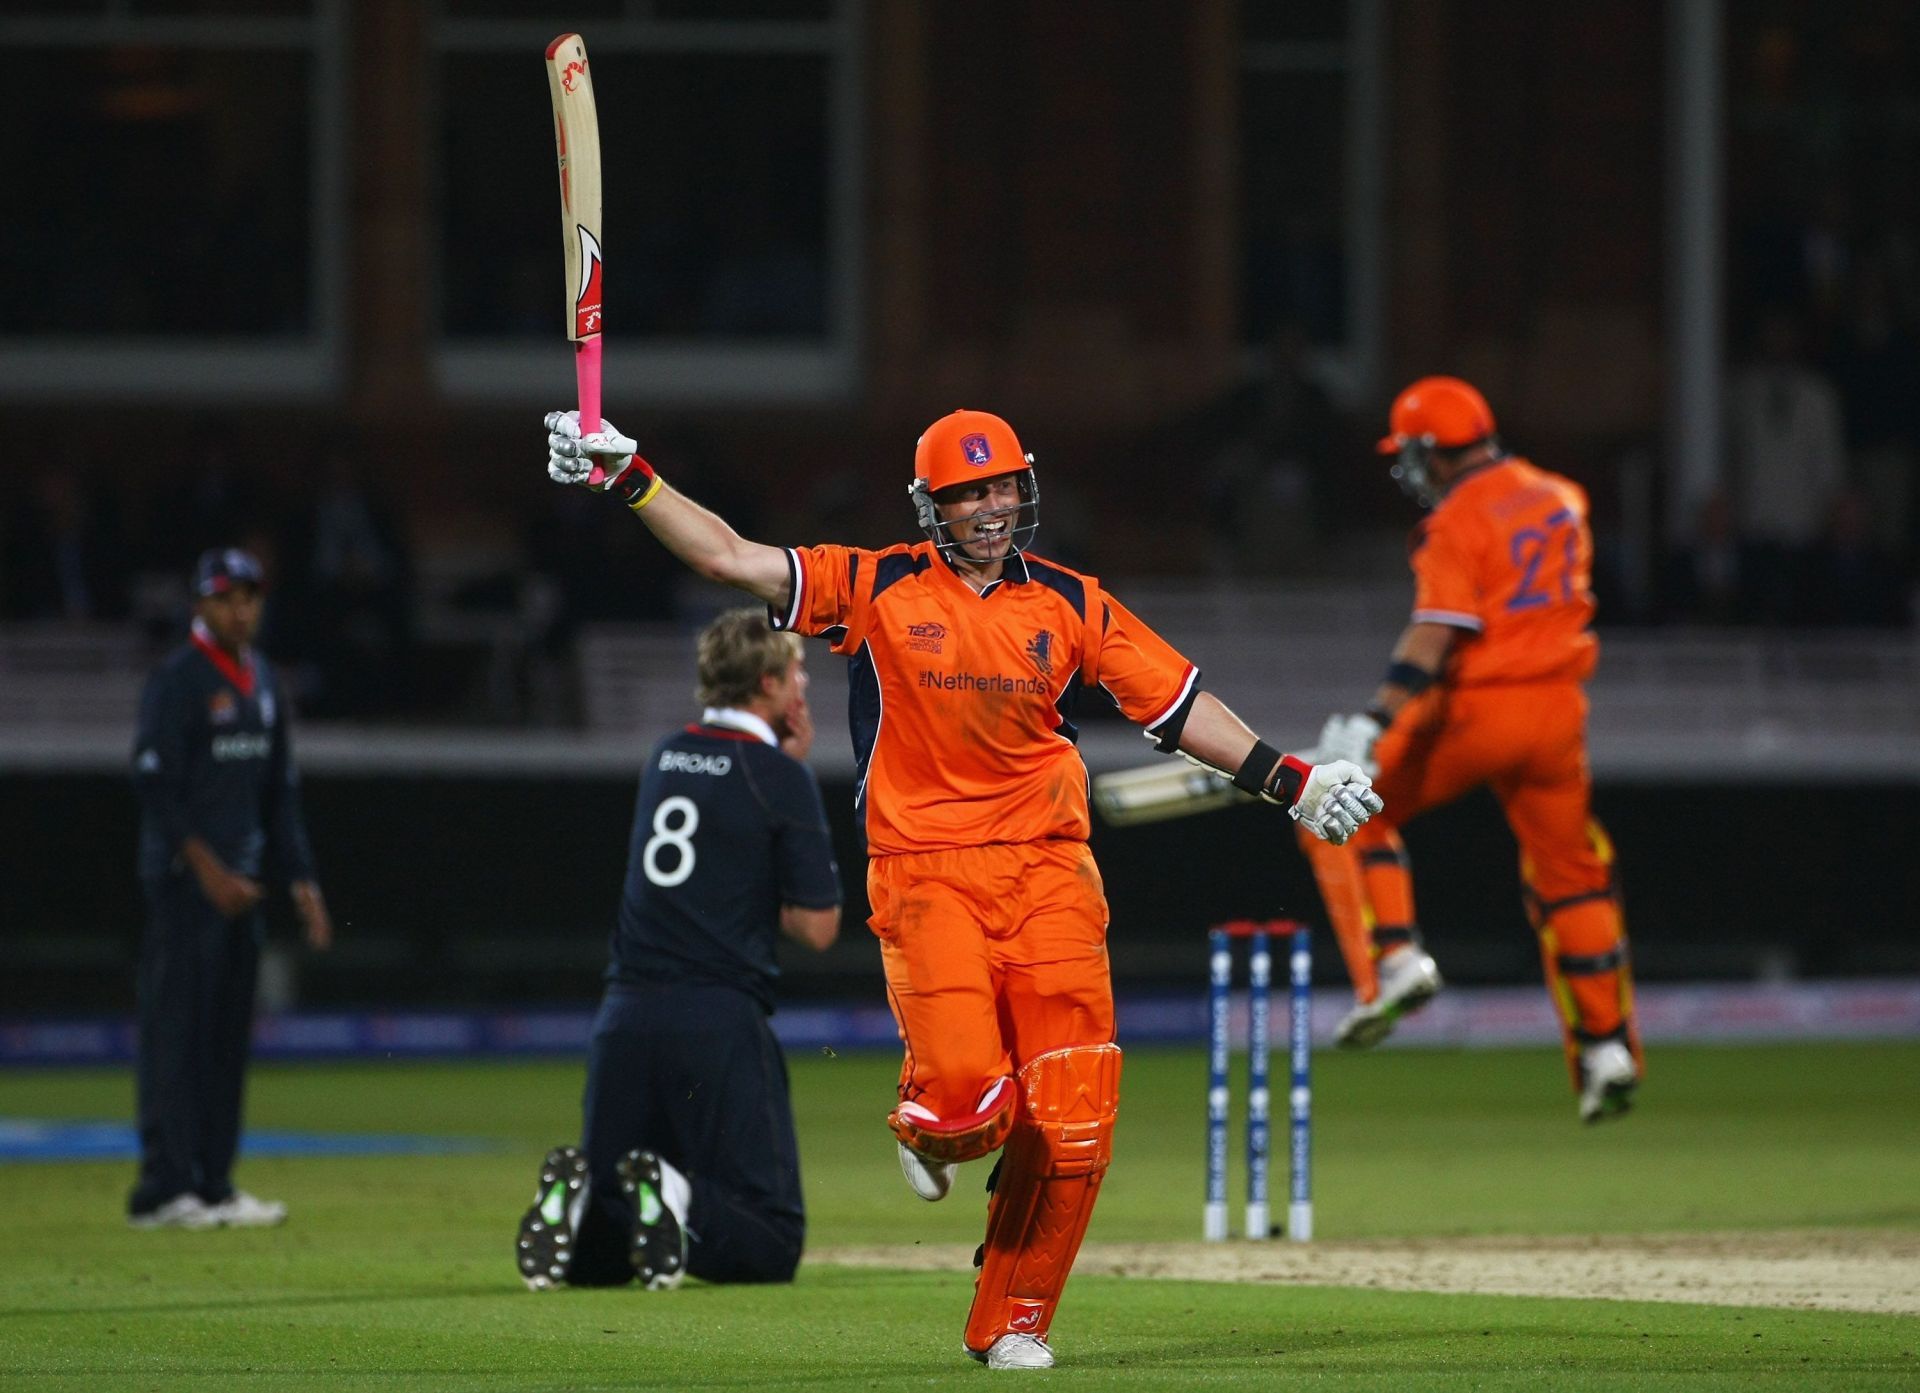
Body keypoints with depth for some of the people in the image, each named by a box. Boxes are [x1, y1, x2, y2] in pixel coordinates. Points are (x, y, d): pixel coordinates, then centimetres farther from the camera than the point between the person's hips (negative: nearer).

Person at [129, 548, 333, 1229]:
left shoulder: (262, 680, 16)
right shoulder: (177, 680, -9)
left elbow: (280, 790, 20)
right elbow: (156, 785, -15)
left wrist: (300, 879, 13)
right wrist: (207, 867, -21)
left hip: (241, 885, 8)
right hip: (185, 883, -8)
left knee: (228, 1036, 8)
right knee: (176, 1027, -9)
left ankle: (212, 1185, 11)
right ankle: (164, 1190, -11)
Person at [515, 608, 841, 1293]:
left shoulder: (667, 757, 15)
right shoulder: (780, 777, -2)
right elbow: (817, 927, -2)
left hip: (625, 1014, 5)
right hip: (720, 1021, -5)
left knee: (596, 1254, 12)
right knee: (771, 1243, -1)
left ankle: (577, 1193, -20)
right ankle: (680, 1203, -29)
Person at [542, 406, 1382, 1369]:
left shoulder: (1070, 604, 11)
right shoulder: (878, 588, 4)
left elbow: (1178, 704, 13)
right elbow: (731, 558, -1)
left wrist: (1289, 779, 5)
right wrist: (626, 480, -11)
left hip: (1048, 873, 2)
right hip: (925, 873, -2)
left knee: (1072, 1125, -7)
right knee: (967, 1096, -19)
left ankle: (1013, 1320, 11)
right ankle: (930, 1126, 21)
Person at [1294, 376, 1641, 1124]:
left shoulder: (1459, 521, -13)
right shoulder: (1561, 501, 10)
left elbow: (1435, 636, -24)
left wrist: (1373, 724, -31)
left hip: (1476, 709, -7)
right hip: (1560, 709, 7)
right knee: (1569, 869, 15)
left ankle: (1394, 959, -8)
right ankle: (1606, 1045, 11)